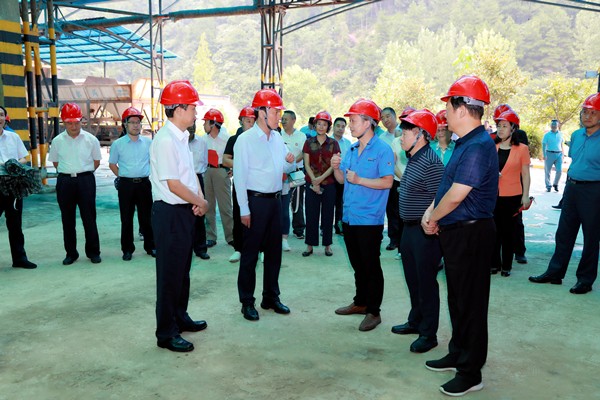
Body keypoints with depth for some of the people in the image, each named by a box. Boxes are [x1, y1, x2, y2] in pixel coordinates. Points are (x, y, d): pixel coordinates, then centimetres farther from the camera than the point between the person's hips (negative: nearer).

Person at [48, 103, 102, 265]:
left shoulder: (91, 139, -2)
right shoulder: (57, 141, 3)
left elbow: (96, 162, 8)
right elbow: (55, 162, 15)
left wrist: (83, 173, 5)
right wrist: (68, 173, 8)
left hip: (86, 180, -2)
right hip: (65, 181, 2)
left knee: (89, 217, 2)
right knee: (67, 219, 8)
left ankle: (93, 252, 13)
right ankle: (71, 253, 19)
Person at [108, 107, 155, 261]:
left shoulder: (148, 143, 5)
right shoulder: (118, 144, 2)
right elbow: (112, 164, 11)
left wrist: (147, 174, 8)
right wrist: (122, 176, 3)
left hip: (144, 183, 1)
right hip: (126, 184, -1)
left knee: (146, 217, 6)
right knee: (126, 218, 4)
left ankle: (150, 246, 18)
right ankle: (127, 249, 14)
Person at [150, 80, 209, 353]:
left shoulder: (182, 137, 11)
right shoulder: (165, 141, -19)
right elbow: (173, 184, -22)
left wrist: (200, 199, -1)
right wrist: (201, 202, -9)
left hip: (185, 210, 10)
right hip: (170, 213, -10)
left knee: (183, 269, 20)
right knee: (170, 273, 0)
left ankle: (180, 317, 36)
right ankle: (166, 333, 13)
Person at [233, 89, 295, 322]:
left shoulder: (277, 137, 9)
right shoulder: (245, 140, -10)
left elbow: (286, 169, 16)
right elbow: (239, 176, -12)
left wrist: (291, 162, -8)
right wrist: (244, 210, -15)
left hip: (275, 199, 7)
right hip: (256, 200, -6)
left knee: (274, 252, 13)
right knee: (250, 254, 2)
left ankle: (271, 297, 27)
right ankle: (247, 302, 14)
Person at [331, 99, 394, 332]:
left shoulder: (382, 149, -10)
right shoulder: (351, 150, 12)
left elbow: (387, 182, -17)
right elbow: (342, 179, 17)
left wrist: (359, 180, -22)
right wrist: (336, 168, -2)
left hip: (369, 219, -7)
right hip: (349, 216, 7)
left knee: (371, 266, 1)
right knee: (357, 265, 18)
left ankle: (373, 311, 12)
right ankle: (360, 302, 32)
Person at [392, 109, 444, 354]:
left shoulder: (430, 162, -20)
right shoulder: (413, 159, 11)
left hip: (425, 231, -10)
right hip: (410, 228, 10)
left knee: (426, 282, 1)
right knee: (412, 278, 20)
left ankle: (428, 334, 13)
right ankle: (416, 321, 36)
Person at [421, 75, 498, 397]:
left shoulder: (478, 147, -21)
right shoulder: (464, 144, 11)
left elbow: (456, 195, -24)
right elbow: (447, 187, 16)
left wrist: (433, 218, -8)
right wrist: (430, 213, 3)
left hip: (471, 234, -10)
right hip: (456, 233, 10)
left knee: (470, 303, 1)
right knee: (457, 298, 20)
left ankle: (470, 373, 14)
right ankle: (458, 354, 36)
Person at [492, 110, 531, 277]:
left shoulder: (522, 149, -2)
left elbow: (525, 174, 0)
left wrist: (525, 196, -3)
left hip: (512, 197, -2)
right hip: (492, 196, 2)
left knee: (508, 231, 6)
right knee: (494, 230, 6)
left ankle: (506, 266, 18)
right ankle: (494, 263, 18)